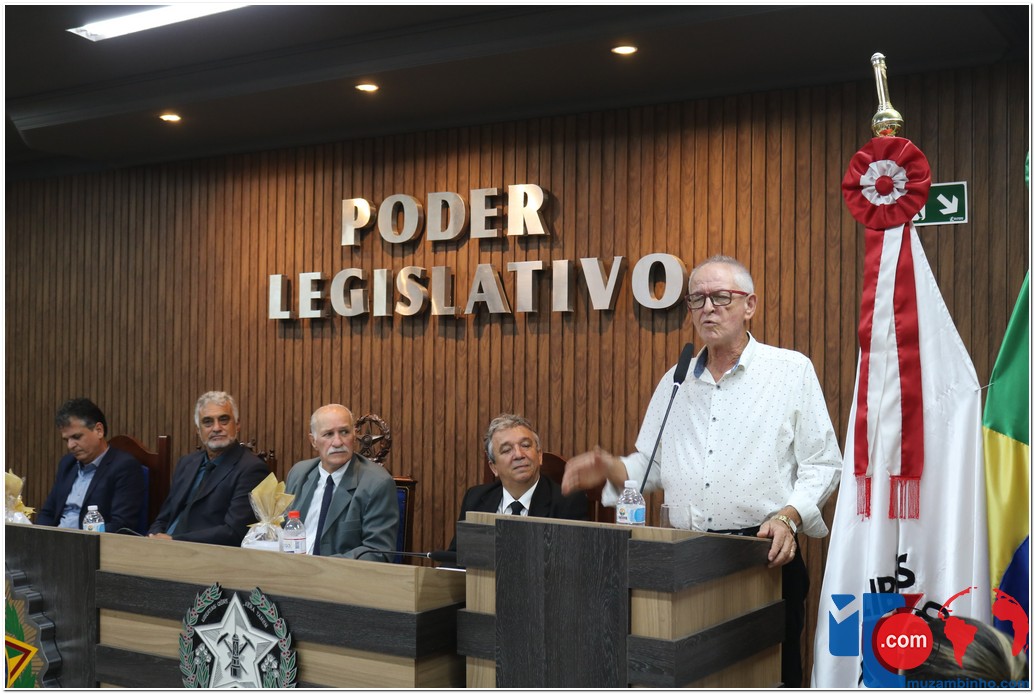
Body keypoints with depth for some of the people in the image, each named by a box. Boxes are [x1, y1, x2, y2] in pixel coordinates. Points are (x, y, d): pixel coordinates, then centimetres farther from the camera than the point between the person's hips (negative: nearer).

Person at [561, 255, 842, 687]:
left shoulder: (792, 370, 1)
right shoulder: (674, 382, 15)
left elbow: (822, 465, -2)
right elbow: (650, 466, 19)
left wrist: (788, 518, -17)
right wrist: (611, 470, -1)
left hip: (765, 554, -3)